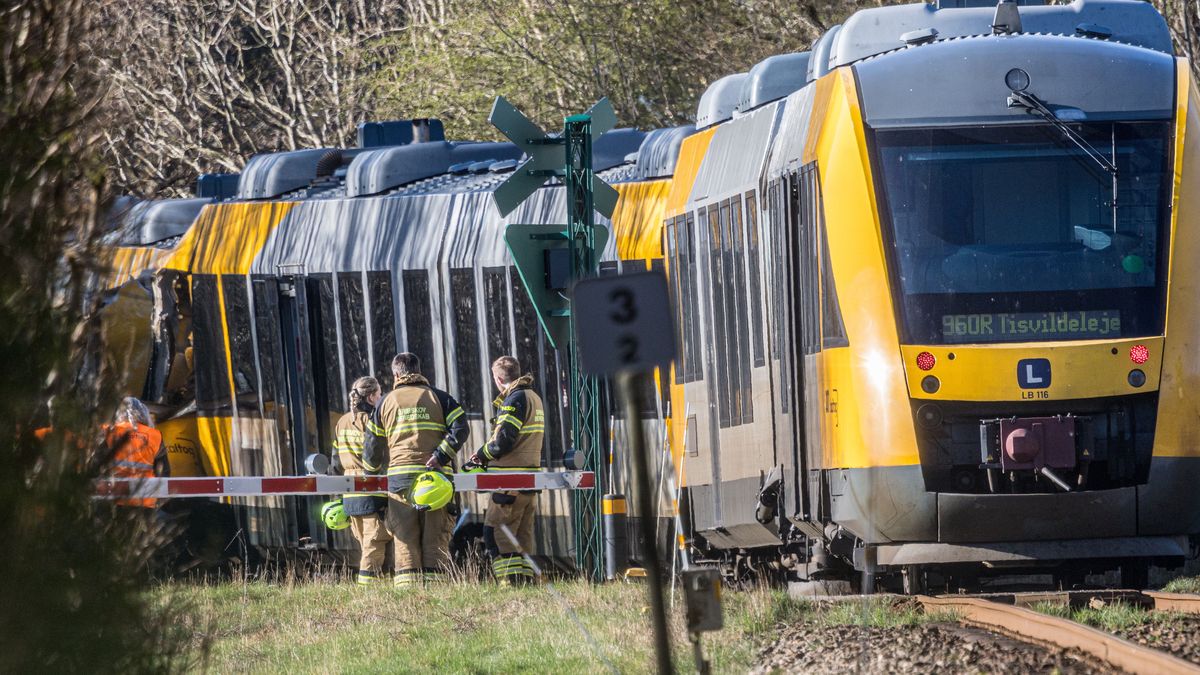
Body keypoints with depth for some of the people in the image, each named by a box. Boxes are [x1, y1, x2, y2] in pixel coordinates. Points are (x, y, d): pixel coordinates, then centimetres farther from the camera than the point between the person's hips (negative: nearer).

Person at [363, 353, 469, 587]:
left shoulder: (386, 403, 12)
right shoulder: (439, 398, 9)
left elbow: (372, 447, 14)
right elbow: (461, 429, -6)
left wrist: (373, 471, 31)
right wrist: (441, 456, -9)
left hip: (400, 479, 0)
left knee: (405, 543, 1)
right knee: (435, 541, 1)